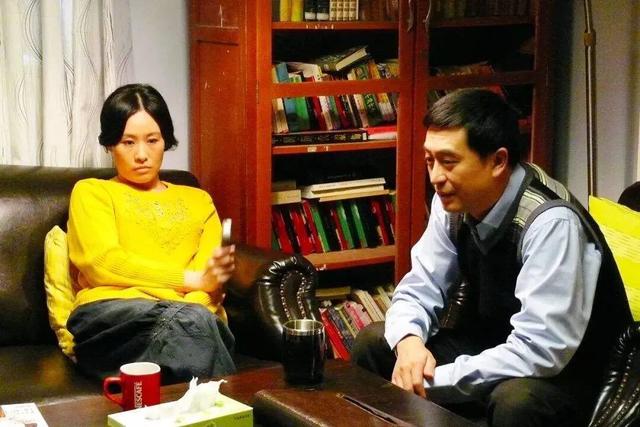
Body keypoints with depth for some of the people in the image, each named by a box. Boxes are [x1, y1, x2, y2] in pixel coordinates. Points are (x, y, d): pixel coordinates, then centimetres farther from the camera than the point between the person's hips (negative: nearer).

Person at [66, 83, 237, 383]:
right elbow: (102, 264, 0)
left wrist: (195, 306, -14)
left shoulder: (198, 200, 30)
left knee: (196, 321, -38)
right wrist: (192, 279, -3)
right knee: (188, 323, -37)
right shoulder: (91, 192, 21)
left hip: (194, 315, 3)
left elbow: (210, 278, 12)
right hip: (108, 316, -2)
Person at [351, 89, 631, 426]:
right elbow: (420, 290, 0)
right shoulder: (454, 202, -8)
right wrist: (409, 342, -22)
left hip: (567, 375, -6)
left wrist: (433, 381, -29)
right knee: (373, 342, -3)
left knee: (514, 399, -37)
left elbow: (541, 351, -32)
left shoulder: (551, 222, -29)